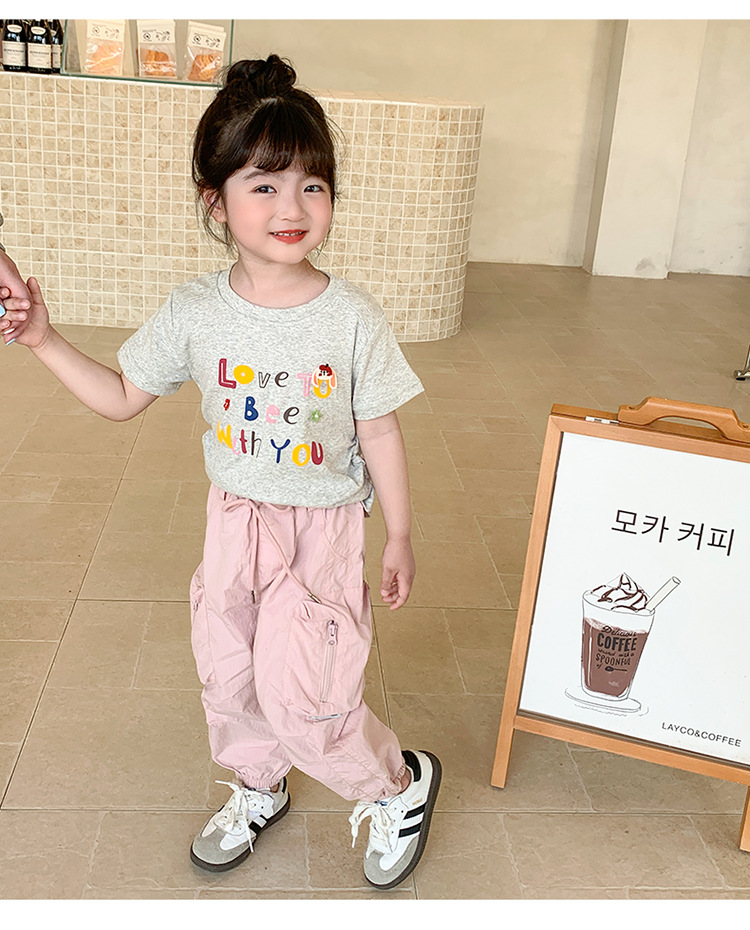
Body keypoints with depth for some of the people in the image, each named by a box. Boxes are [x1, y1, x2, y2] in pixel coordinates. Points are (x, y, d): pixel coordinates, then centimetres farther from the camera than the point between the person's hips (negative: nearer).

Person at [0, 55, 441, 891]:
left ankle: (400, 784, 24)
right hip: (234, 519, 4)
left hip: (323, 529, -4)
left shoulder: (353, 318, -15)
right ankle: (257, 791, 47)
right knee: (227, 672, 18)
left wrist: (399, 538, 0)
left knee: (302, 697, -5)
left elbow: (379, 433, -6)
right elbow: (122, 399, 4)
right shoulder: (194, 312, -9)